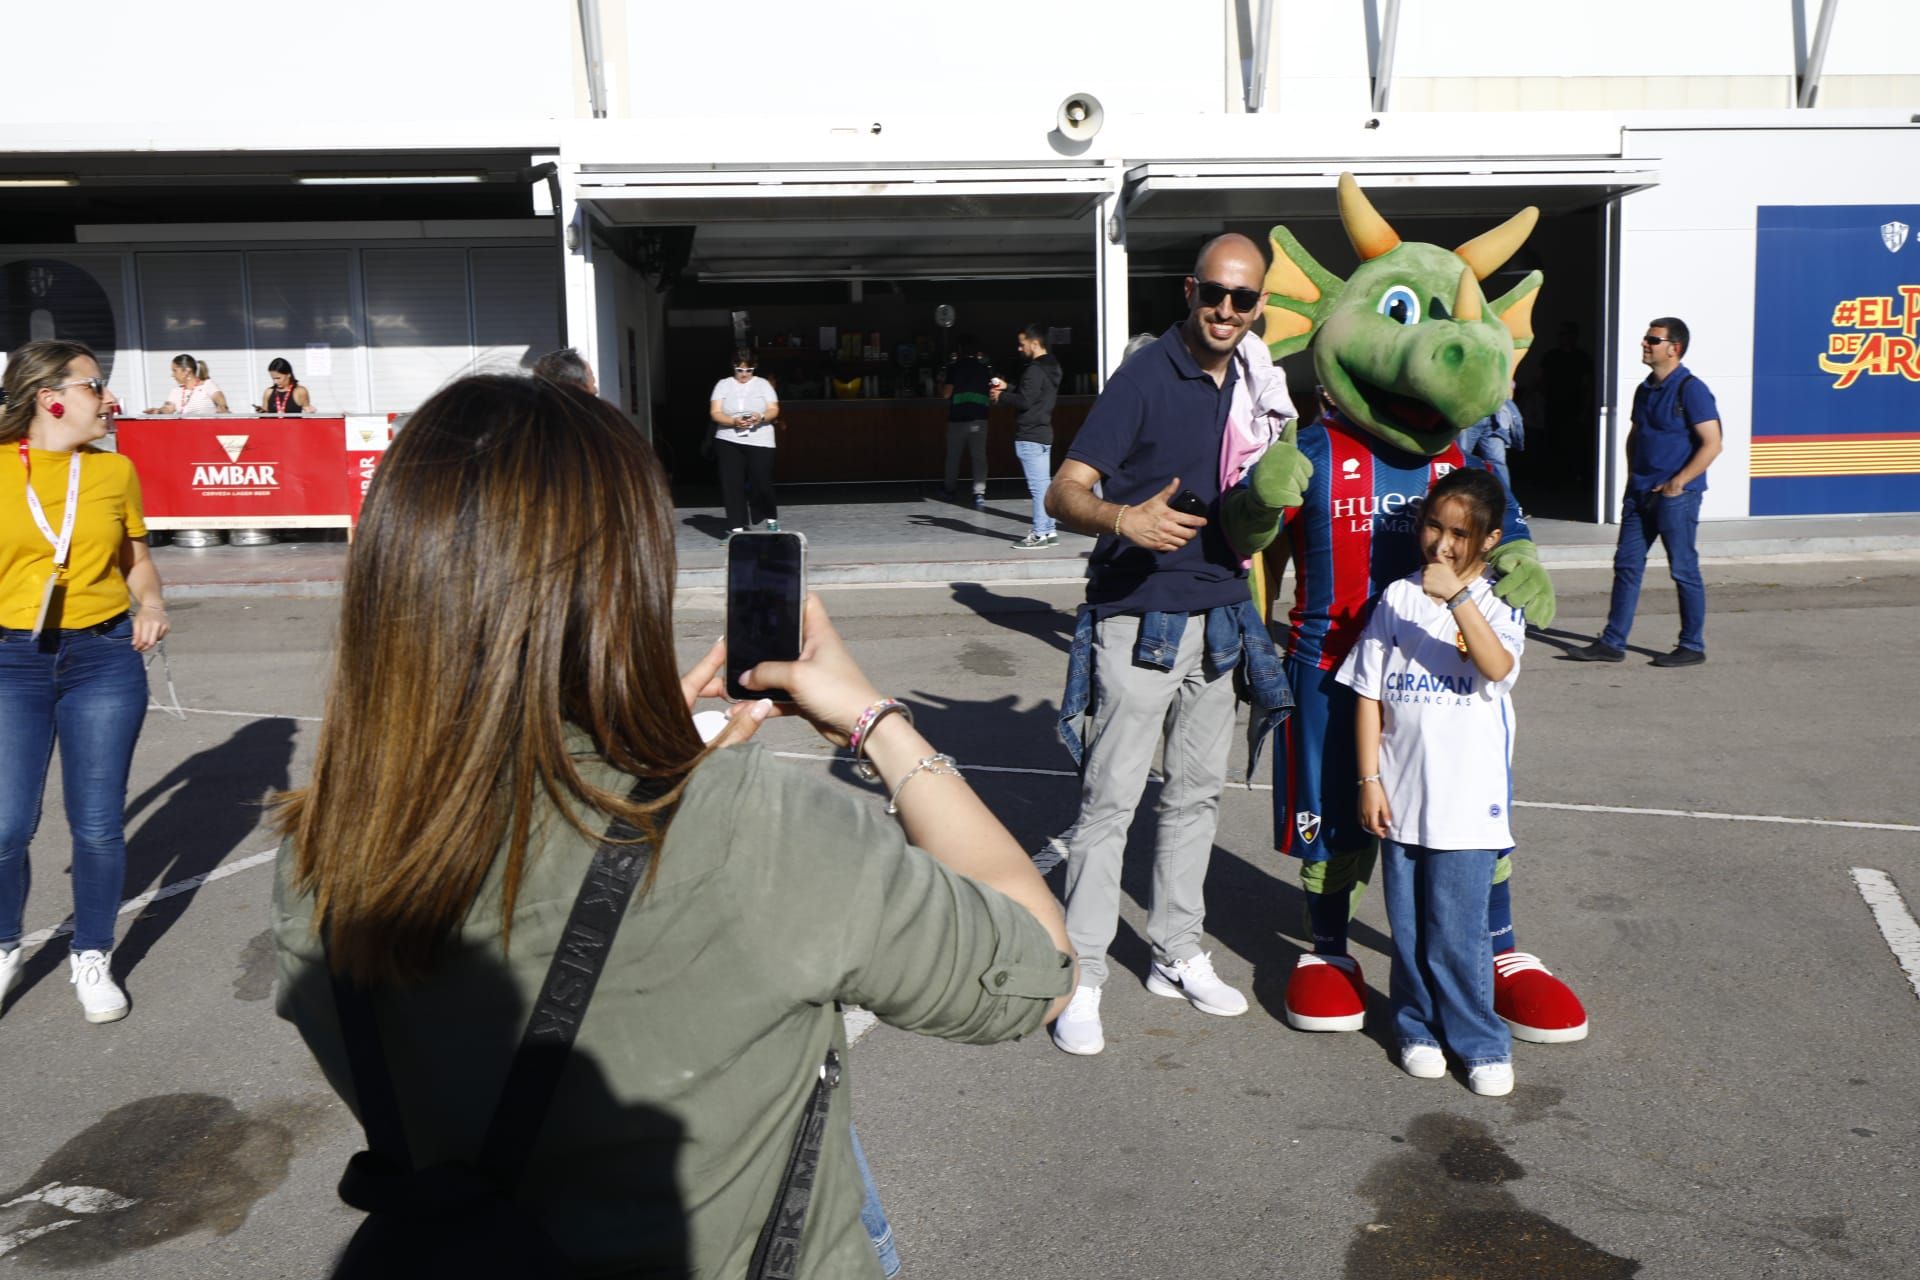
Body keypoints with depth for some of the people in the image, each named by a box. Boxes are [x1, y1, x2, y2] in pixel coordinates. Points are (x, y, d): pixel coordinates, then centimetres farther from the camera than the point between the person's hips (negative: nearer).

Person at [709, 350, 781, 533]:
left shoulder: (763, 384, 9)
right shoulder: (723, 385, 8)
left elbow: (774, 410, 3)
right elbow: (715, 413, 0)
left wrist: (761, 417, -19)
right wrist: (734, 421, -18)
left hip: (759, 442, -1)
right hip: (729, 441, 1)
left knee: (762, 483, -6)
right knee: (732, 485, -4)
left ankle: (772, 520, 17)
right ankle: (738, 527, 1)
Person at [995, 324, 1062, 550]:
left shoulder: (1034, 371, -16)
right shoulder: (1050, 368, 15)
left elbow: (1024, 401, -20)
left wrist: (1001, 397, -5)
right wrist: (1007, 388, 16)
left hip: (1030, 436, -10)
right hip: (1043, 432, 10)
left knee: (1038, 486, -7)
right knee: (1044, 484, 12)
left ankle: (1039, 533, -5)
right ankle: (1049, 531, 16)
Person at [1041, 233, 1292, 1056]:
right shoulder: (1146, 379, -12)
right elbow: (1063, 494, -20)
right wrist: (1123, 518, -37)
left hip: (1216, 619, 7)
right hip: (1139, 620, -7)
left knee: (1196, 793, 14)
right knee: (1109, 800, -5)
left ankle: (1177, 957, 28)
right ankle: (1080, 980, 4)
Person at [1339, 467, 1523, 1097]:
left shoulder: (1497, 604, -1)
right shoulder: (1398, 598, 4)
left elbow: (1498, 666, -23)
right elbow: (1369, 694, 4)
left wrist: (1458, 597, -32)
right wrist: (1369, 779, 0)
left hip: (1468, 801, -3)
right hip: (1400, 797, 3)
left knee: (1457, 934, -2)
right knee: (1409, 930, 11)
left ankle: (1479, 1043, 15)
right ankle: (1419, 1028, 29)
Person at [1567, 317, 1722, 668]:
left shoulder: (1690, 390, -12)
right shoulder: (1645, 390, 12)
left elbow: (1711, 444, -16)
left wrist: (1677, 483, -18)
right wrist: (1633, 475, 12)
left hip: (1676, 496, -8)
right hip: (1640, 493, 8)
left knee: (1684, 570, 1)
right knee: (1626, 566, 7)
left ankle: (1693, 646, 12)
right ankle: (1612, 643, 11)